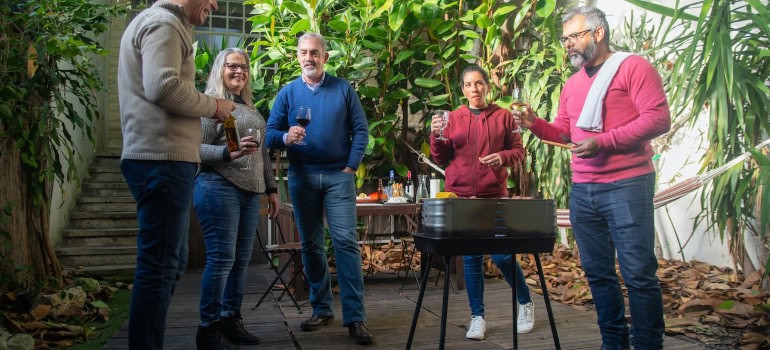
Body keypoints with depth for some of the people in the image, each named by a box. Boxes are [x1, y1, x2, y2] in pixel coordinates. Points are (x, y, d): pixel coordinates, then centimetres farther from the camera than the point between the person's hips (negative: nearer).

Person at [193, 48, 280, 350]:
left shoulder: (251, 109, 22)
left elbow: (262, 153, 23)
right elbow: (197, 149, -10)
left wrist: (271, 189, 20)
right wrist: (229, 152, -25)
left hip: (250, 192, 8)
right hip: (219, 188, -8)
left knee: (241, 260, 8)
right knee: (221, 258, -9)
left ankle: (231, 320, 17)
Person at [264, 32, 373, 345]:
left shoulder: (343, 89, 3)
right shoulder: (287, 92, 6)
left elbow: (360, 129, 1)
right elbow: (270, 134, -1)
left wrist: (351, 166, -7)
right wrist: (286, 137, -23)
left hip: (338, 176, -2)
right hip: (302, 177, 2)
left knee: (346, 242, -9)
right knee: (310, 245, 8)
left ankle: (355, 317, -8)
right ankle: (321, 308, 20)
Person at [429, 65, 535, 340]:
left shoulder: (503, 116, 4)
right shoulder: (453, 118, 8)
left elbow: (519, 150, 5)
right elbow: (441, 158, 6)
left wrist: (503, 157, -15)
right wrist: (436, 136, -12)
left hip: (494, 196, -2)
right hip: (460, 196, 2)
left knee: (502, 255, -2)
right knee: (471, 258, 5)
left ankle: (525, 303, 23)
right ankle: (477, 317, 15)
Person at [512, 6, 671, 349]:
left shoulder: (633, 67, -4)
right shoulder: (572, 84, 17)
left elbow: (659, 118, -12)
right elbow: (563, 132, 21)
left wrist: (604, 141, -19)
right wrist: (534, 124, 1)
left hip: (626, 185, -7)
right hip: (581, 190, 7)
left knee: (638, 273, -3)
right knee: (597, 272, 12)